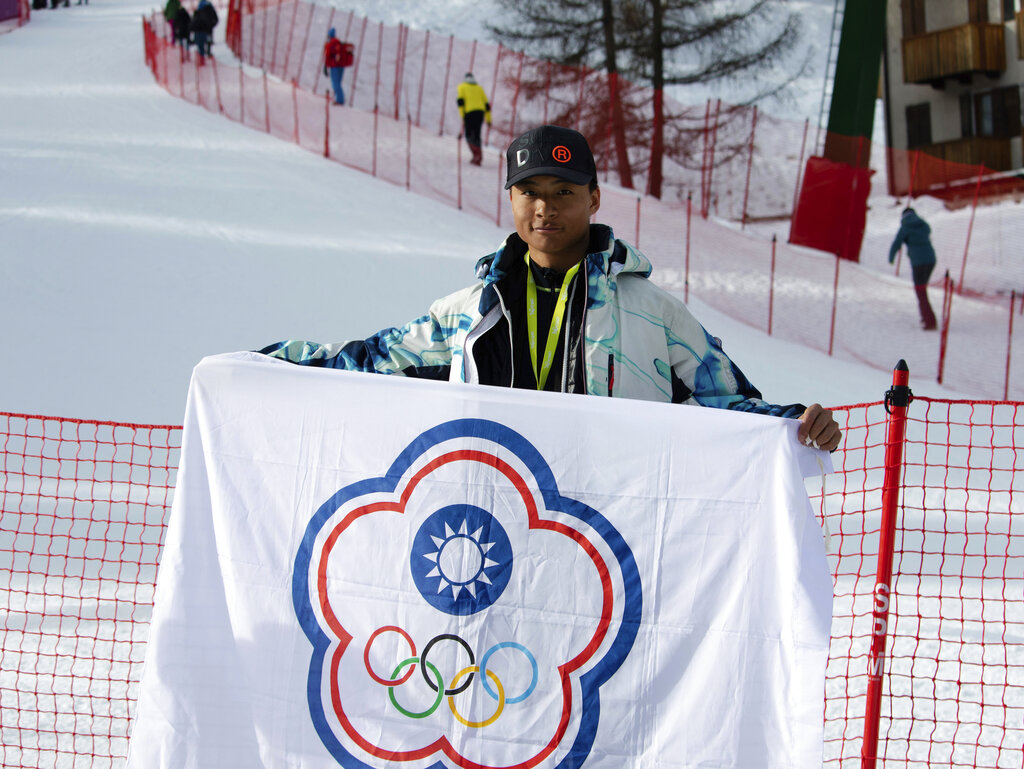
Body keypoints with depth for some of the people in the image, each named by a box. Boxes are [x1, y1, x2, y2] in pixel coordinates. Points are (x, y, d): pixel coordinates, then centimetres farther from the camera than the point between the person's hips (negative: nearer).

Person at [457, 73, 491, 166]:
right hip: (480, 112, 4)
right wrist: (488, 119, 21)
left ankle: (476, 153, -25)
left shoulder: (462, 87, 13)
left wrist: (462, 115, -8)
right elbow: (486, 104, 19)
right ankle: (478, 158, 3)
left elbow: (460, 101, -3)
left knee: (468, 134, 0)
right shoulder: (479, 88, 23)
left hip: (469, 112, -4)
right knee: (477, 135, 10)